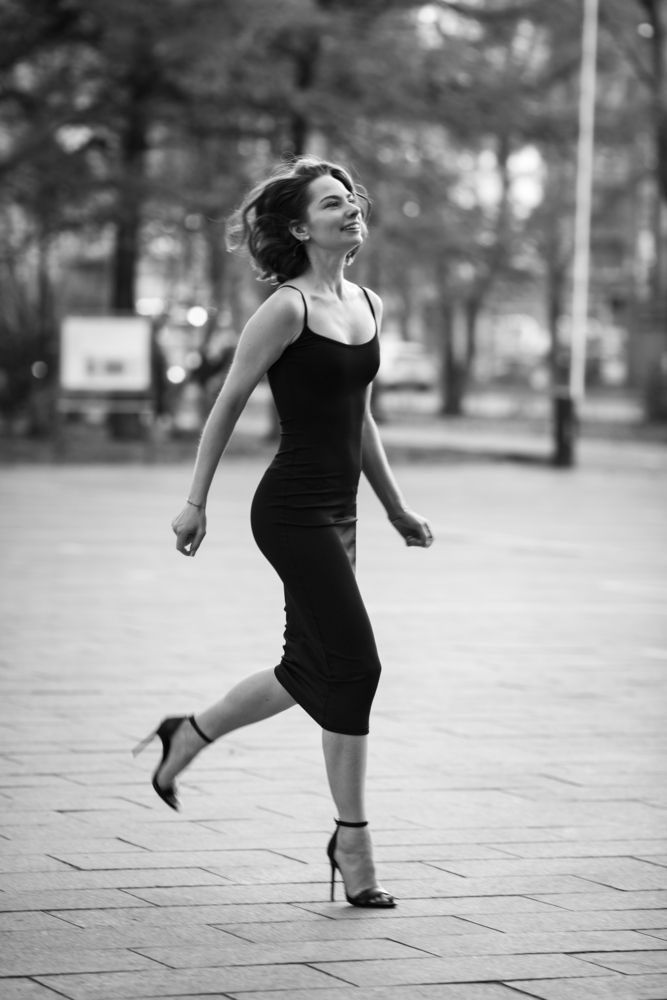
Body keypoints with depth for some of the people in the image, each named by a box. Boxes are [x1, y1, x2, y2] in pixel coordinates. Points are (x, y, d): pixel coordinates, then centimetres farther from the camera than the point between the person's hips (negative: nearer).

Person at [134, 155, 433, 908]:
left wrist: (394, 506, 20)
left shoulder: (369, 306, 10)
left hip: (336, 510, 9)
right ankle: (352, 844, 6)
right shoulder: (287, 309, -13)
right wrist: (196, 501, -10)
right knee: (354, 666, -8)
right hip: (293, 508, -9)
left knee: (311, 669, 14)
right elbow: (228, 404, -8)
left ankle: (187, 736, 33)